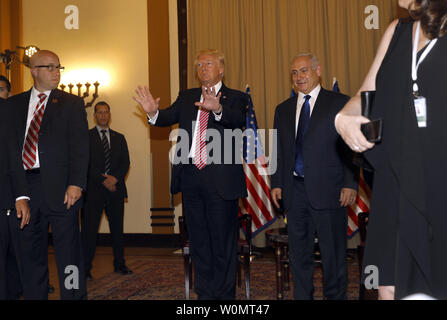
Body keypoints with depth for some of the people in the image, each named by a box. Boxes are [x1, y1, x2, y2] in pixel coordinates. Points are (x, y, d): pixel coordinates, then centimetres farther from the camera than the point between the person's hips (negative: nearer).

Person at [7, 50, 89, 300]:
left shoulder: (72, 103, 6)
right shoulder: (15, 104, 14)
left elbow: (80, 146, -2)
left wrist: (76, 184, -14)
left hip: (59, 186, -3)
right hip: (25, 184, 3)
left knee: (68, 248, -1)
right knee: (31, 249, 11)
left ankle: (73, 294, 7)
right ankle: (34, 295, 23)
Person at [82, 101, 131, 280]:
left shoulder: (119, 138, 16)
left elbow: (126, 162, 8)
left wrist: (115, 178, -9)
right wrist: (104, 180, -13)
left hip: (116, 190, 4)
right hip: (94, 191, -3)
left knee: (117, 229, 8)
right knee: (89, 230, -3)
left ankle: (119, 264, 18)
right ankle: (86, 269, 2)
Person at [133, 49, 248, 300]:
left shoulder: (236, 98, 2)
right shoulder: (187, 97, 16)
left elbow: (237, 120, -19)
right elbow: (170, 117, 0)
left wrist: (217, 108, -39)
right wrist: (153, 112, -22)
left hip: (221, 180, -4)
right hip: (191, 178, 5)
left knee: (223, 242, 3)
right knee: (199, 241, 14)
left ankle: (224, 294, 16)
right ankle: (205, 293, 27)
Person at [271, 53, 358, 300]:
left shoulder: (340, 103, 2)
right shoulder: (283, 109, 15)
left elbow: (351, 147, -3)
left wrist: (350, 184, -10)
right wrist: (277, 183, 7)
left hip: (327, 189, -4)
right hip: (295, 190, 4)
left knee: (333, 252, 4)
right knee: (299, 253, 11)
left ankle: (335, 296, 19)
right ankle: (302, 296, 23)